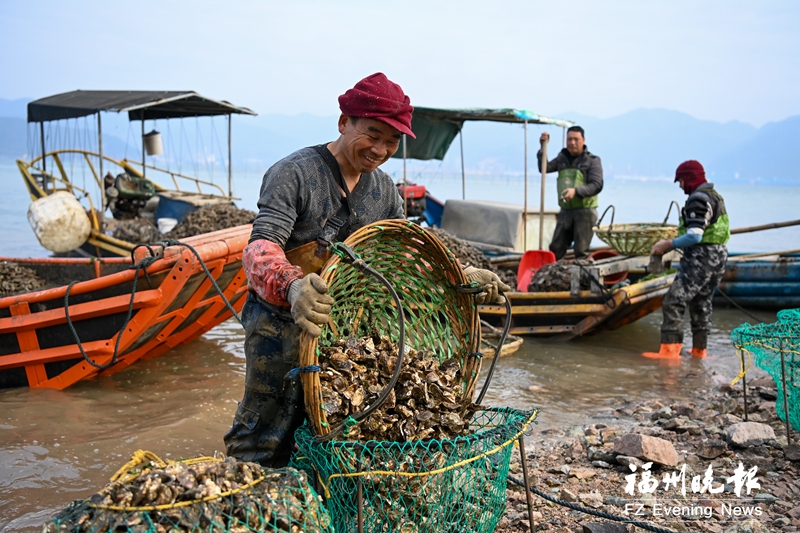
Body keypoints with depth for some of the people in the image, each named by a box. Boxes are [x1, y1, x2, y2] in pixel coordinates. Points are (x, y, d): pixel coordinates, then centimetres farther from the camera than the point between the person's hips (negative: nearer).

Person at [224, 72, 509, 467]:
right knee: (264, 450, -2)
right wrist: (292, 287, -47)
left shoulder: (384, 191, 9)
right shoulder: (293, 174, -13)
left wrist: (462, 277, -3)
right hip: (282, 328, -6)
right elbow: (260, 248, -25)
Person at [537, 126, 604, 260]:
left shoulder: (592, 160, -4)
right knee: (555, 249, 5)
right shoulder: (562, 158, 14)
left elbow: (597, 185, -14)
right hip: (565, 211, 5)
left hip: (585, 211, -5)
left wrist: (576, 191, -29)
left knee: (581, 251, -4)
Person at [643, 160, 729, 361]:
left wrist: (668, 245, -12)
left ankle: (670, 349, -17)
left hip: (701, 259, -11)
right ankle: (699, 349, 25)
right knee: (701, 303, 19)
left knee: (673, 302, -12)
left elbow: (695, 236, -21)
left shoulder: (698, 199, -14)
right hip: (718, 257, 11)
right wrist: (673, 244, 13)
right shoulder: (715, 196, 18)